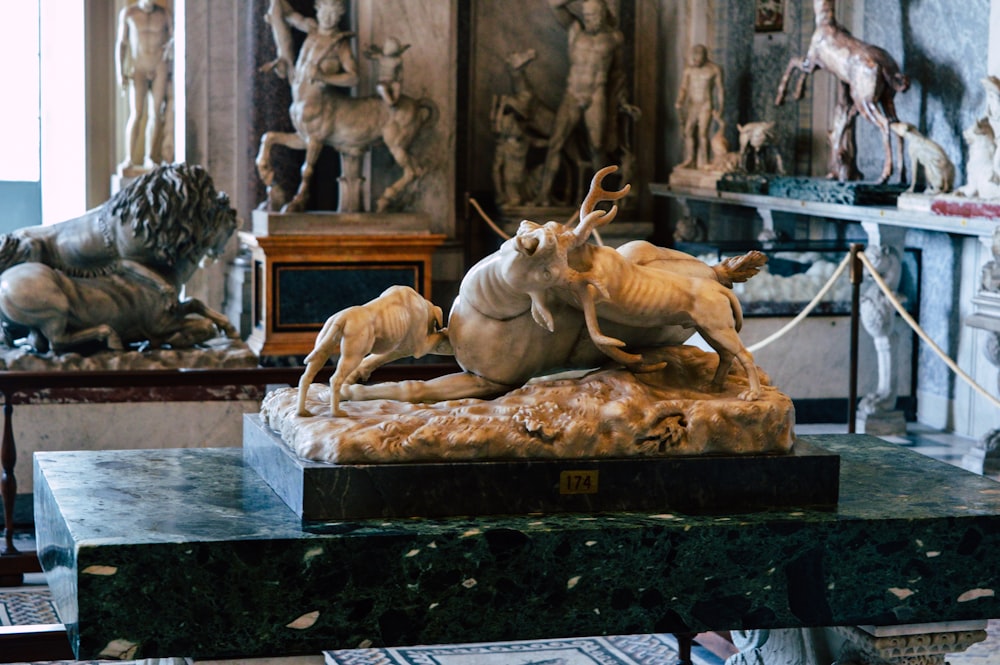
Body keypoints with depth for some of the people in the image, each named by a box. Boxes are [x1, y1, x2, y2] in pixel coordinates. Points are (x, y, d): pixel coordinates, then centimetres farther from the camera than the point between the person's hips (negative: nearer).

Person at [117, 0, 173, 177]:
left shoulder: (164, 14, 4)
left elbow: (174, 39, 11)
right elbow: (121, 43, 3)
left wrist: (171, 47, -13)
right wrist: (120, 71, -3)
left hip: (160, 68, 2)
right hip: (138, 69, -2)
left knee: (155, 115, 0)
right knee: (136, 114, -12)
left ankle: (149, 158, 8)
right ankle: (129, 159, -13)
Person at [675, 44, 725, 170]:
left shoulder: (715, 69, -2)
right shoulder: (688, 70, 5)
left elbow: (720, 90, 1)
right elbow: (683, 88, 5)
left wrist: (720, 109, -3)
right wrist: (679, 102, -13)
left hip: (706, 105, -3)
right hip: (690, 105, 3)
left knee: (702, 133, -12)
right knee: (688, 132, -5)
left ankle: (703, 162, -9)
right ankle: (689, 160, 0)